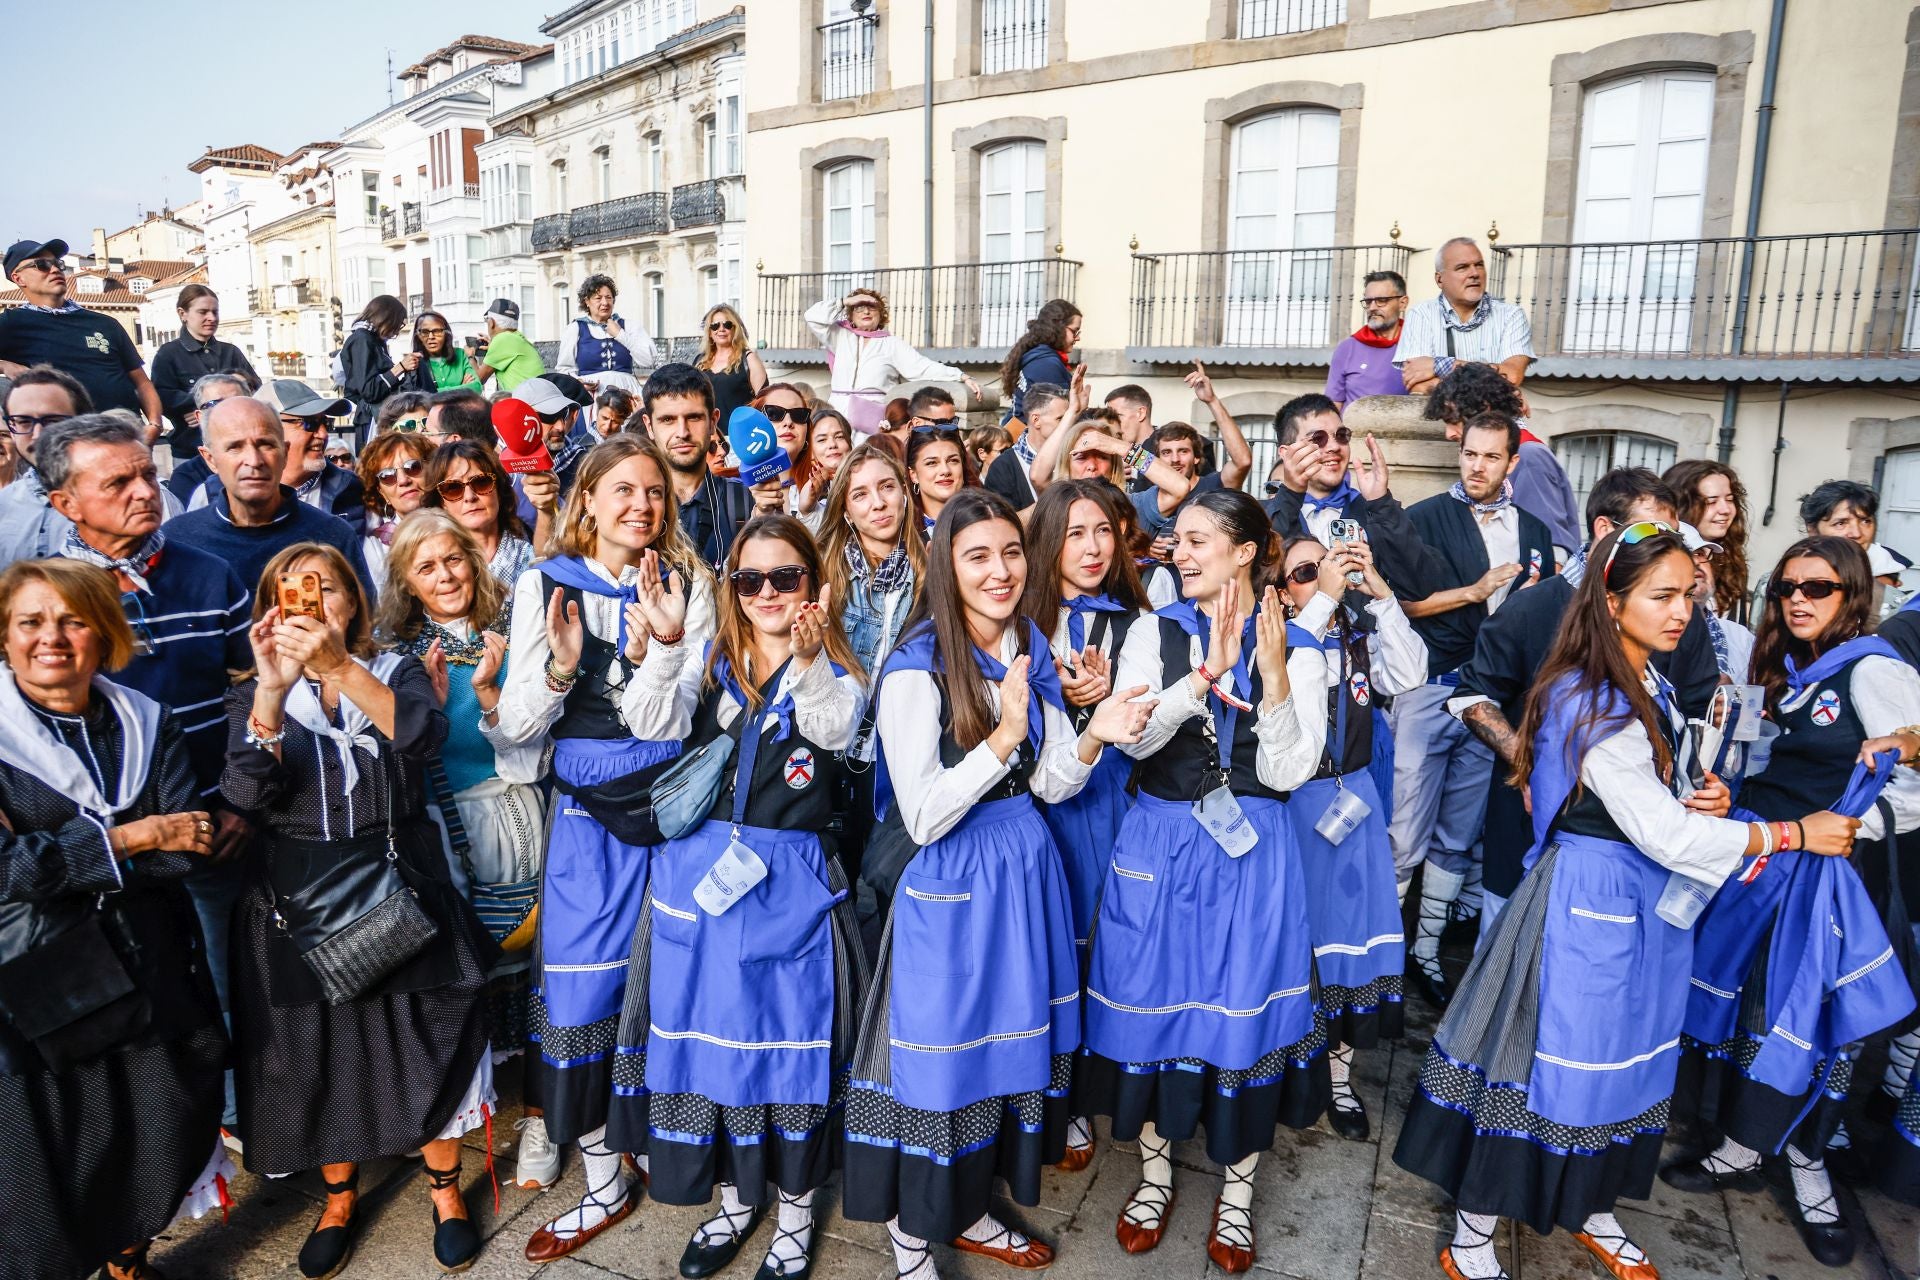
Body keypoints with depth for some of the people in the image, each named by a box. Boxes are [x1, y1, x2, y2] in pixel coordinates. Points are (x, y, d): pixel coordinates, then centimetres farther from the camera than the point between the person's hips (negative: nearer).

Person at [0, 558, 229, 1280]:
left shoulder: (147, 726, 2)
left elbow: (189, 848, -7)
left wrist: (67, 857, -16)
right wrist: (130, 839, -16)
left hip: (152, 978, 4)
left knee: (155, 1149, 17)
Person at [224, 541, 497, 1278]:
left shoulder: (396, 673, 2)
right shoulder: (256, 696, 5)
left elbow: (424, 733, -21)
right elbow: (247, 794, -14)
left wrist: (341, 667, -33)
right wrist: (274, 688, -27)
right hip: (300, 904, 1)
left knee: (427, 1043, 4)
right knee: (318, 1054, 11)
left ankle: (444, 1188, 27)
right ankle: (339, 1197, 35)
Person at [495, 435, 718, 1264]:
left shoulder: (688, 586, 0)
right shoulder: (545, 585, 2)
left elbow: (664, 722, -7)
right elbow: (515, 727, -1)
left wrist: (660, 642, -23)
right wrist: (560, 663, -19)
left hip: (672, 801, 0)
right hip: (587, 808, 1)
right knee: (579, 986, 2)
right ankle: (604, 1183, 20)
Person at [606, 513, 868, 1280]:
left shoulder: (836, 673, 1)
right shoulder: (712, 665, 9)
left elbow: (834, 731, -21)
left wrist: (807, 659, -36)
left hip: (790, 881, -3)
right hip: (700, 873, 3)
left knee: (789, 1032, 6)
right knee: (708, 1028, 11)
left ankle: (794, 1206, 28)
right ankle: (736, 1196, 34)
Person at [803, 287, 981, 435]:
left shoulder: (893, 344, 9)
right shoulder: (841, 337, 17)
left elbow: (925, 367, 1)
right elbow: (813, 316, 8)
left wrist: (962, 377, -10)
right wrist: (846, 302, 9)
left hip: (874, 422, -2)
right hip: (838, 416, 2)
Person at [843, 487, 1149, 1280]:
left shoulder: (1029, 648, 3)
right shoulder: (916, 669, -18)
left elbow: (1049, 784, 4)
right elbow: (923, 817, -21)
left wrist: (1094, 738, -15)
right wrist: (1002, 736, -28)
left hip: (1027, 866, 7)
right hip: (952, 885, -7)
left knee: (1010, 1042, 18)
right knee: (943, 1052, 6)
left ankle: (969, 1211, 40)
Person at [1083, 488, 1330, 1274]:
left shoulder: (1298, 650, -3)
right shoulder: (1154, 633, 0)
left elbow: (1287, 773, -10)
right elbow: (1135, 740, -13)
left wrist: (1274, 674, -20)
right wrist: (1207, 673, -23)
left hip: (1251, 854, -1)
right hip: (1158, 847, 1)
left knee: (1244, 1010, 7)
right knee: (1153, 1002, 10)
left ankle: (1236, 1192, 29)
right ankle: (1155, 1171, 33)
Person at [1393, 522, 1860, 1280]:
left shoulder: (1652, 690, 7)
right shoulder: (1589, 702, -21)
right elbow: (1663, 834, -21)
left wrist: (1701, 802, -6)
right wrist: (1794, 834, -14)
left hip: (1644, 901, 9)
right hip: (1590, 901, -9)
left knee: (1624, 1060, 19)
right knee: (1553, 1063, 1)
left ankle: (1590, 1209, 39)